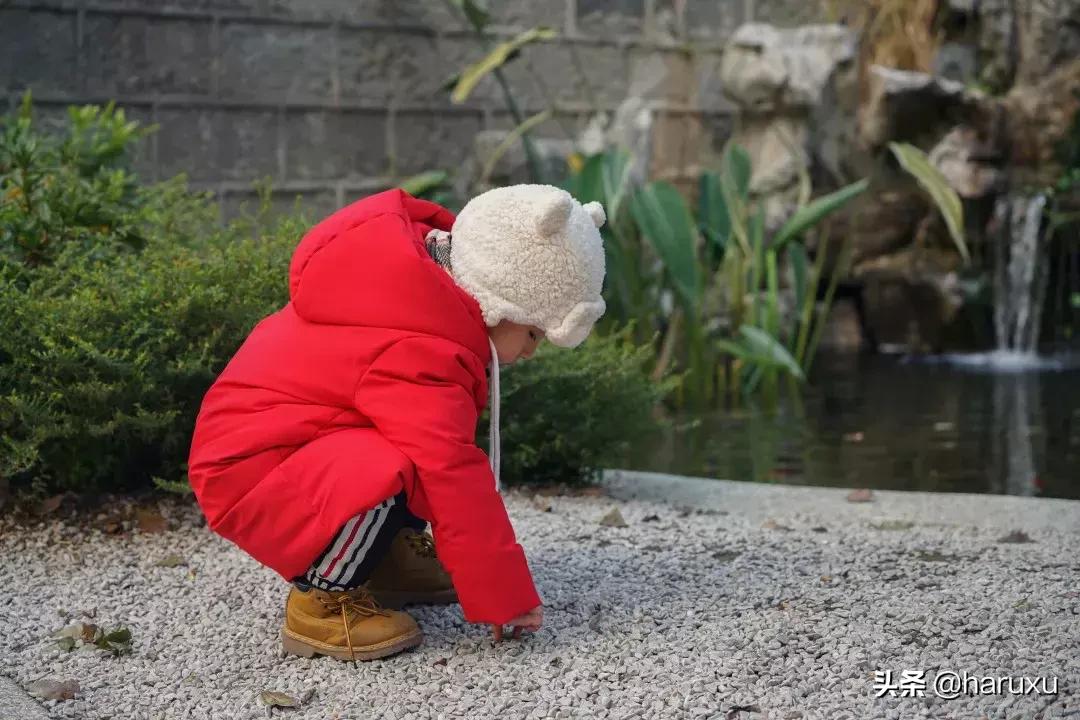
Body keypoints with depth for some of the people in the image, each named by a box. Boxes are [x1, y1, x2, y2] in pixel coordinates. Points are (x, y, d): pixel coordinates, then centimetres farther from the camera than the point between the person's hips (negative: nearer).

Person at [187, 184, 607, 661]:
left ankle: (388, 553, 13)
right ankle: (323, 596, -12)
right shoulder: (417, 356, -29)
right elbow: (454, 478, -29)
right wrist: (506, 598, -22)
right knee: (387, 475, -35)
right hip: (251, 478, -11)